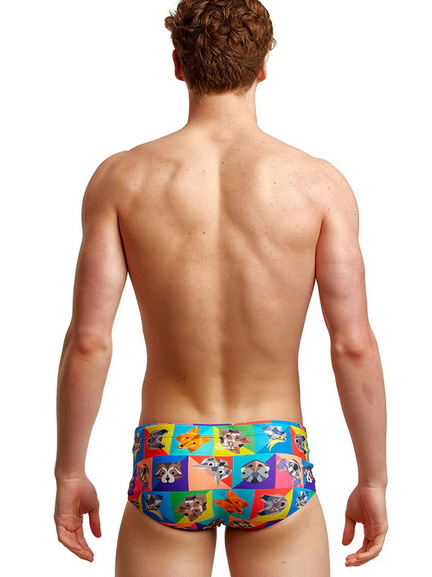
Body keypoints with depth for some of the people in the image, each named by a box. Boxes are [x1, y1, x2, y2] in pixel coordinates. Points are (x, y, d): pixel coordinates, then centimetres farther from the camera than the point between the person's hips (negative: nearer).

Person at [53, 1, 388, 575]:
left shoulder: (121, 178, -7)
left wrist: (69, 473, 3)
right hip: (274, 468, 0)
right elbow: (354, 345, -10)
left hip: (170, 468, 0)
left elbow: (88, 341, -9)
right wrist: (374, 480, 1)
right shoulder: (319, 182, -8)